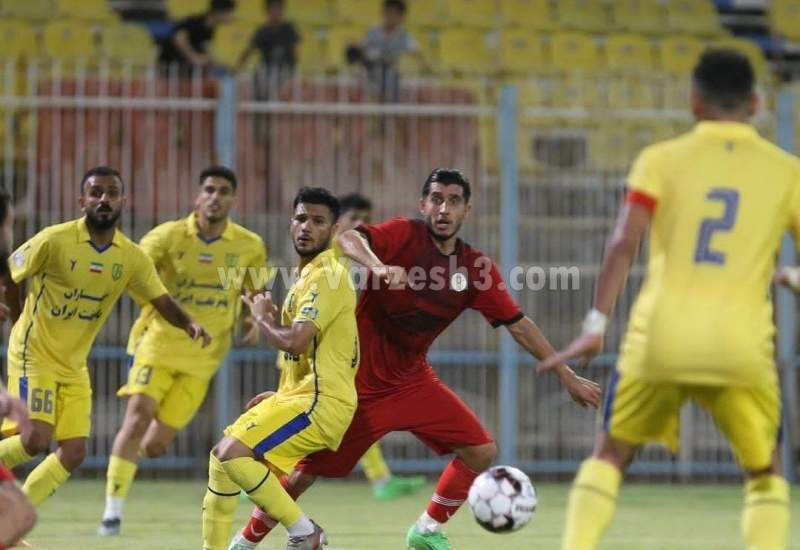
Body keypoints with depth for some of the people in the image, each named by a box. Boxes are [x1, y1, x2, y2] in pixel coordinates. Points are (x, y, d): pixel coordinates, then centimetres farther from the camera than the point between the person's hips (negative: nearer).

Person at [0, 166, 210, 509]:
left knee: (74, 452, -1)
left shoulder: (131, 258, -2)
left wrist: (189, 324, -16)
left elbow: (162, 301, 2)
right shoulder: (54, 240, -16)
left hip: (74, 366, 6)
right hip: (34, 354, -6)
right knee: (35, 439, -22)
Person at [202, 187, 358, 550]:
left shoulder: (327, 275, -13)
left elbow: (295, 341, -23)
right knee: (223, 457, 14)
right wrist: (281, 395, 22)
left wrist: (262, 317, -4)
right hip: (299, 397, 10)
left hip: (319, 404, -10)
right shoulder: (308, 276, 19)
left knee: (232, 453, -22)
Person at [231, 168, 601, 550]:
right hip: (360, 381, -5)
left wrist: (567, 376, 2)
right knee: (303, 474, -4)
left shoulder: (476, 268, -1)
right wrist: (377, 265, -53)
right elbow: (347, 239, -32)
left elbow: (518, 325, 4)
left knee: (482, 451, -6)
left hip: (413, 381, 5)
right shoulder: (404, 235, -14)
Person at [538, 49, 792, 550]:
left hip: (662, 337, 0)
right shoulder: (785, 171, 7)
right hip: (742, 342, 0)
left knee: (610, 456, 18)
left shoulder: (662, 160, 5)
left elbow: (624, 242, -6)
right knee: (765, 473, 18)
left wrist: (597, 325, -6)